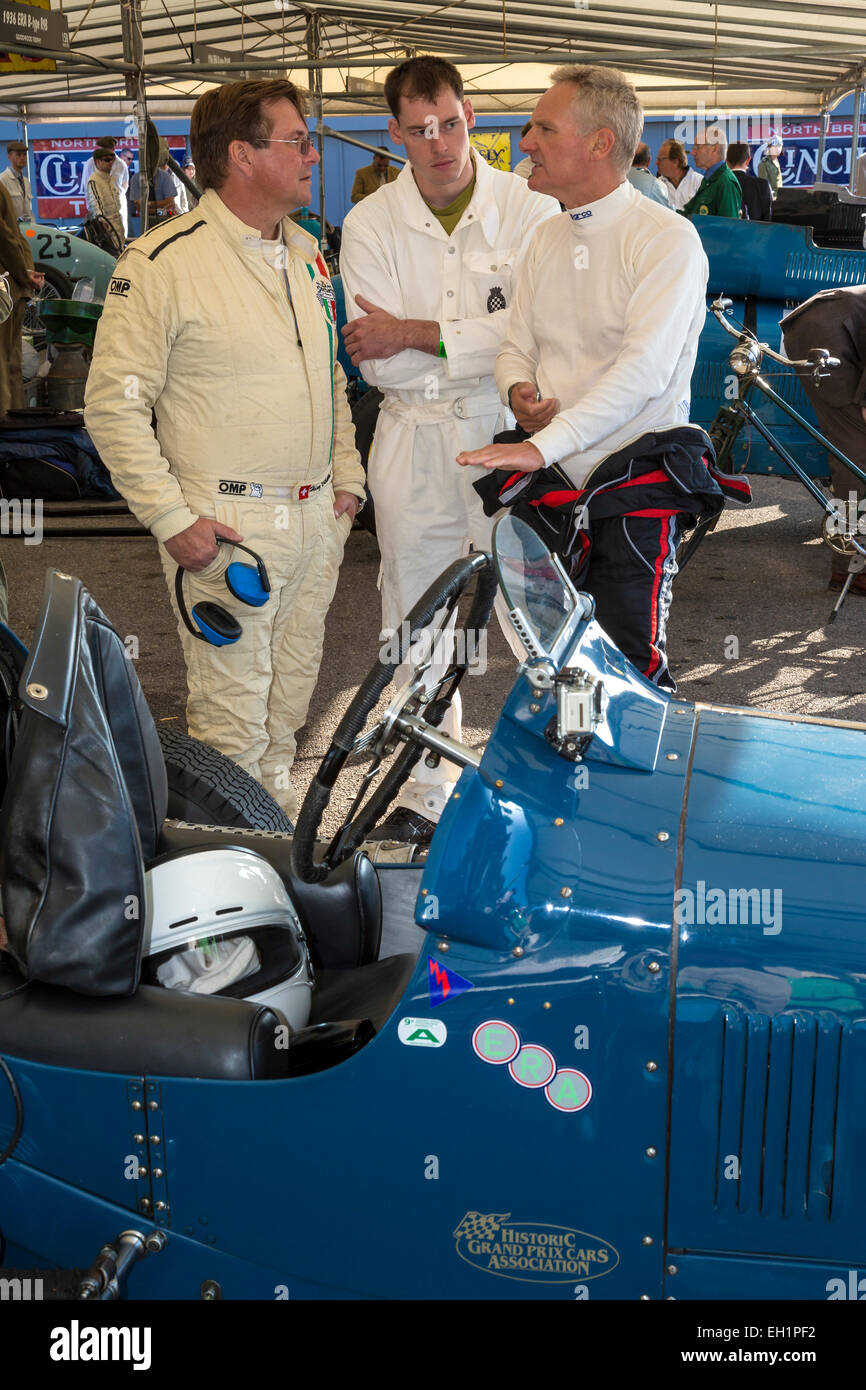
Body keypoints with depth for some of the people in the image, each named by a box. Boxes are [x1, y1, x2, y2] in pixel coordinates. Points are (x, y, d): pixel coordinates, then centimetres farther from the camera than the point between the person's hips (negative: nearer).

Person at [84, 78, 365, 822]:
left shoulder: (306, 252, 12)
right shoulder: (164, 260, -12)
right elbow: (114, 402, -12)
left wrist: (347, 475, 14)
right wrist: (171, 518, -16)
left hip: (318, 515, 7)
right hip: (227, 524, -7)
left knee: (292, 688, 17)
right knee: (232, 710, -1)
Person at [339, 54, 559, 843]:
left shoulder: (528, 206, -3)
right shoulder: (370, 224, 1)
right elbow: (378, 364, -6)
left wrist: (417, 334, -13)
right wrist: (486, 347, -13)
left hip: (513, 432, -2)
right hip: (416, 438, 2)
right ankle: (427, 793, 26)